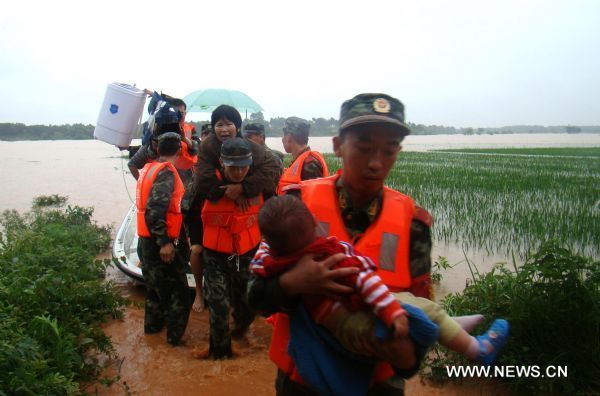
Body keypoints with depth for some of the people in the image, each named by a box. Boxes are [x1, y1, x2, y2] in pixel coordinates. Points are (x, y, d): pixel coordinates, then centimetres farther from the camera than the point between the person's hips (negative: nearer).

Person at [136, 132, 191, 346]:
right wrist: (165, 242, -26)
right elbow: (155, 210, -28)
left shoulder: (149, 168, 10)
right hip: (161, 242, -9)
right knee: (178, 290, 4)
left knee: (155, 283, 24)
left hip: (148, 239, 9)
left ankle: (153, 323, 38)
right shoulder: (166, 173, -19)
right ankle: (175, 334, 11)